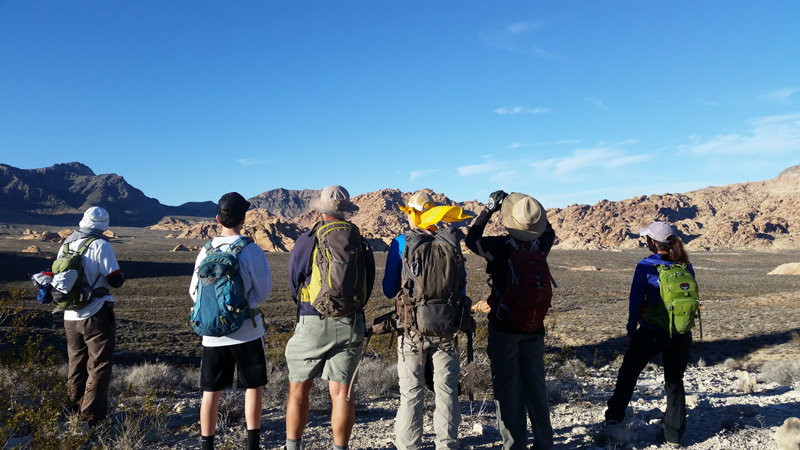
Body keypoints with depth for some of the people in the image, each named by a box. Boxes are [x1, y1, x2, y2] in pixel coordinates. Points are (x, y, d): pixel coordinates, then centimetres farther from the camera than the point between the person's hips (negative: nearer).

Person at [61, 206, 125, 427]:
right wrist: (120, 276, 4)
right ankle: (91, 418, 3)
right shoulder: (101, 245, -15)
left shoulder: (66, 244, 5)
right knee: (99, 366, 2)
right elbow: (115, 281, -17)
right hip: (96, 316, -6)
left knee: (76, 365, 18)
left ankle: (74, 414, 26)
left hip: (70, 316, 6)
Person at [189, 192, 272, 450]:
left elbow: (194, 293, 7)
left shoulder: (206, 252, -2)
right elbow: (264, 291, -8)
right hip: (247, 331, -3)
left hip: (213, 333, 3)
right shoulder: (252, 250, -13)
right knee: (252, 386, 13)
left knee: (211, 391, 13)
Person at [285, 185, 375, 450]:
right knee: (341, 392, 6)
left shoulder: (305, 242, -6)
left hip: (312, 323, -2)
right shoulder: (362, 244, 3)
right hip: (351, 325, 2)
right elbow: (368, 287, 11)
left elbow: (294, 286, 4)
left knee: (299, 390, 12)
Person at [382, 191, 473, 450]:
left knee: (411, 392, 7)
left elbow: (389, 290, 1)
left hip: (412, 328, -1)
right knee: (446, 390, 12)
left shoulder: (400, 244, -4)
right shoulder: (451, 241, 1)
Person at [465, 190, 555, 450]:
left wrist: (489, 209, 2)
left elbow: (471, 240, -1)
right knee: (535, 386, 15)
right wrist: (530, 209, 12)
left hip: (504, 328, -4)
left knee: (508, 389, 6)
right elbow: (549, 231, 17)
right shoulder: (541, 246, -8)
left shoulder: (500, 248, -20)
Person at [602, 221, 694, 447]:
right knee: (675, 381, 16)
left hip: (652, 332, -4)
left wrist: (631, 331, 1)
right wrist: (685, 327, 18)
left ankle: (614, 415, 21)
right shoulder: (686, 266, 1)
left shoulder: (646, 266, -12)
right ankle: (674, 433, 20)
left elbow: (636, 301, -9)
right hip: (682, 334, 4)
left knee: (628, 371, 15)